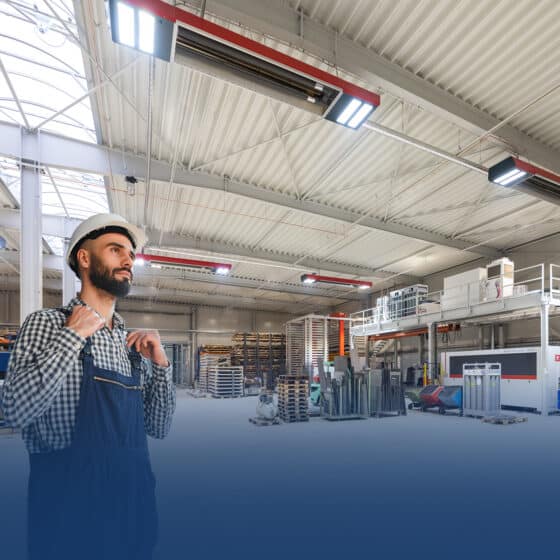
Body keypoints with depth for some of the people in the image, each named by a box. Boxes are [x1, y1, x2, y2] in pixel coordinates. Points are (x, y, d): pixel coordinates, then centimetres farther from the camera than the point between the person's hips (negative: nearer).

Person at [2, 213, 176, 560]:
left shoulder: (134, 344, 5)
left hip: (134, 494, 6)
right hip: (71, 498, -5)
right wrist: (73, 335, -18)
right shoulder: (47, 322, -8)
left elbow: (159, 427, 6)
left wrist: (160, 364, -7)